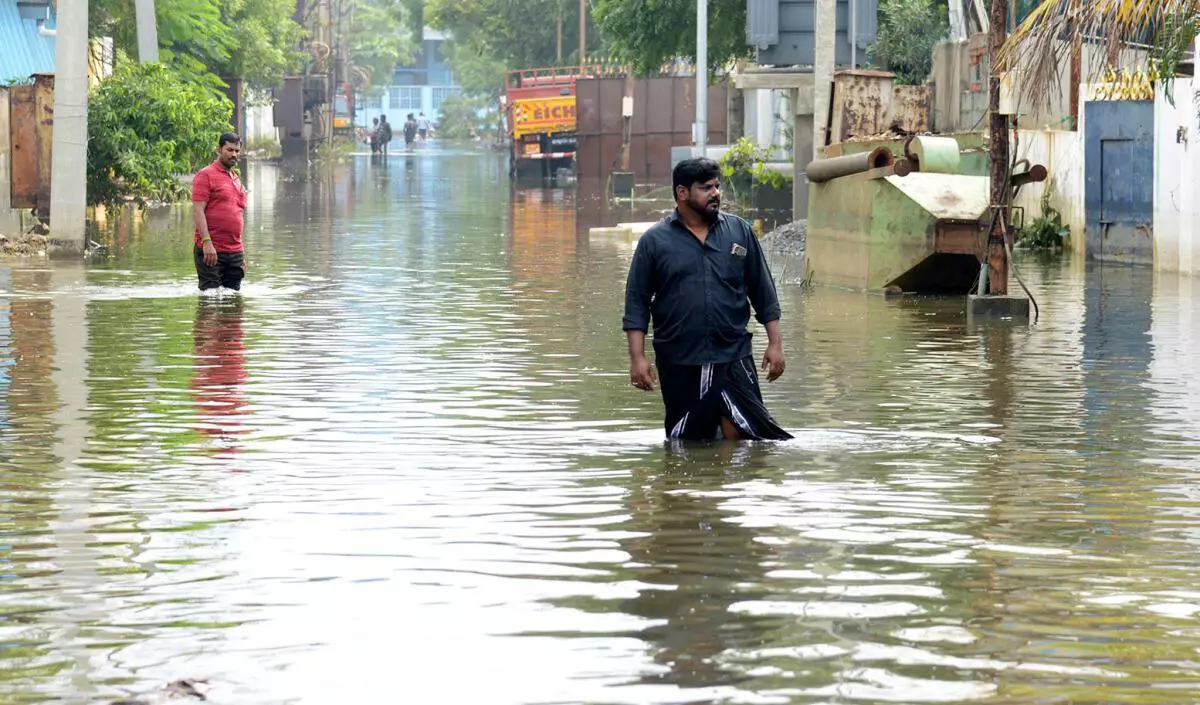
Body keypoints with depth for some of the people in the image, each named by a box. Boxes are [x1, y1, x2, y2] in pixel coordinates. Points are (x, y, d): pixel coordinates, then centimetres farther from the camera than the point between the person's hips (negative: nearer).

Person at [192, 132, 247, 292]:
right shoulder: (206, 175, -3)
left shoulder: (237, 181, 21)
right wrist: (206, 242, -22)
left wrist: (243, 255, 21)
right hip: (211, 251, -7)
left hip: (235, 253, 7)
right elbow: (197, 211, -11)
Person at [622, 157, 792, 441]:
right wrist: (637, 357, -5)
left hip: (734, 356, 0)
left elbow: (764, 293, 12)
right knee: (686, 443, 6)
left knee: (740, 434, -13)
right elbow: (636, 303, 2)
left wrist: (775, 343, 6)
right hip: (679, 364, 0)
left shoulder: (740, 231, 8)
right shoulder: (654, 241, 3)